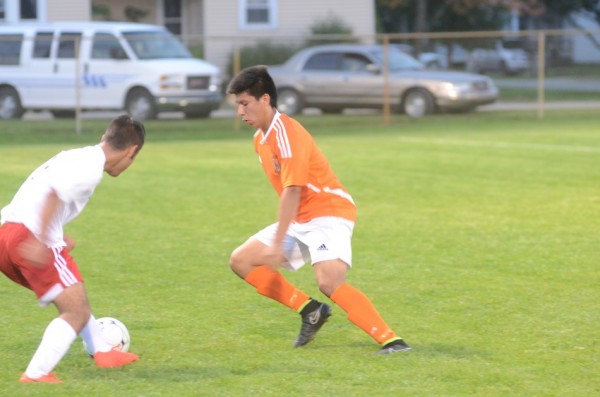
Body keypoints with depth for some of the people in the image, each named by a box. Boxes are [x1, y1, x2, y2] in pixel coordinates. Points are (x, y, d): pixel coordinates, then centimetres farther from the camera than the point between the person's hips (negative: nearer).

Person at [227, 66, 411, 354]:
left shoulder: (286, 133, -19)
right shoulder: (260, 138, 10)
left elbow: (293, 191, -25)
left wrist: (277, 243, -26)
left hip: (329, 213, -10)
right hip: (301, 220, 10)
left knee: (329, 282, -30)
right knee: (241, 261, 7)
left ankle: (391, 341, -30)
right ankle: (310, 310, 6)